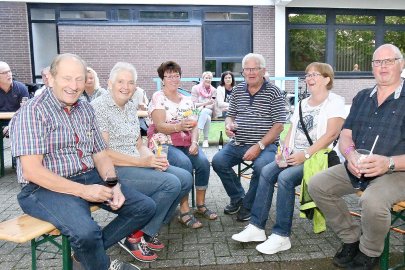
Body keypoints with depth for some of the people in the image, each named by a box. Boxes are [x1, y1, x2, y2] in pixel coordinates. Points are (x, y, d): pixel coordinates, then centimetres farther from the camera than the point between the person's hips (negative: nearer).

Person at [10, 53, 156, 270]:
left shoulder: (86, 110, 10)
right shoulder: (33, 112, -11)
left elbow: (100, 154, 11)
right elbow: (32, 171, -18)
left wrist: (114, 185, -8)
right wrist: (82, 191, -21)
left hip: (90, 178, 7)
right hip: (47, 187, -7)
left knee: (145, 207, -2)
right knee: (85, 232, -34)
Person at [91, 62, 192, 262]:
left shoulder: (131, 106, 14)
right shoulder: (98, 107, -11)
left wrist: (154, 159, -7)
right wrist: (141, 162, -20)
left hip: (137, 164, 8)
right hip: (114, 170, -8)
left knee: (185, 178, -3)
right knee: (170, 184, -23)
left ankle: (149, 230, 8)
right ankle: (133, 237, -5)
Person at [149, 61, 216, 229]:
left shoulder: (187, 100, 15)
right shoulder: (158, 98, 0)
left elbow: (194, 126, 10)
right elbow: (159, 126, -12)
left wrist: (194, 142, -11)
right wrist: (179, 126, -30)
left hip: (186, 143, 5)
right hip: (164, 143, -5)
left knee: (203, 161, -22)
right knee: (185, 163, -32)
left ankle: (201, 205, -5)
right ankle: (184, 212, -22)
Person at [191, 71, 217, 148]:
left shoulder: (213, 90, 7)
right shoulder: (195, 88, 1)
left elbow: (213, 106, 1)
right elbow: (194, 104, -6)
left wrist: (203, 106, -18)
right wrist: (206, 103, -20)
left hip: (209, 111, 1)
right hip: (197, 112, -1)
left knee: (205, 111, -35)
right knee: (207, 118, -34)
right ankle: (206, 140, -36)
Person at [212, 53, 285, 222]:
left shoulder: (273, 92, -3)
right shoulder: (237, 90, 11)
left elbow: (279, 125, -8)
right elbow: (230, 115, 19)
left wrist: (259, 146, -17)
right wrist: (229, 125, -7)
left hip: (266, 145, -4)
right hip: (238, 143, 5)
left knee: (261, 166, -32)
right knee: (218, 161, -17)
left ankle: (248, 205, -3)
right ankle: (237, 198, 9)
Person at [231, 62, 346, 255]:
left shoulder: (334, 102, -2)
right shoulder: (303, 103, 22)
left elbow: (331, 134, -15)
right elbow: (292, 131, 17)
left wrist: (305, 154, -21)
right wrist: (284, 151, -2)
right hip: (295, 156, 7)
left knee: (285, 177, -29)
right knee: (267, 171, -15)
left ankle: (281, 236, -18)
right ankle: (256, 227, -12)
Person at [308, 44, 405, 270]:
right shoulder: (362, 97, 12)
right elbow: (345, 135, 7)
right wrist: (351, 154, -16)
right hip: (356, 168, 6)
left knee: (372, 201, -34)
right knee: (317, 185, -8)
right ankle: (351, 237, 9)